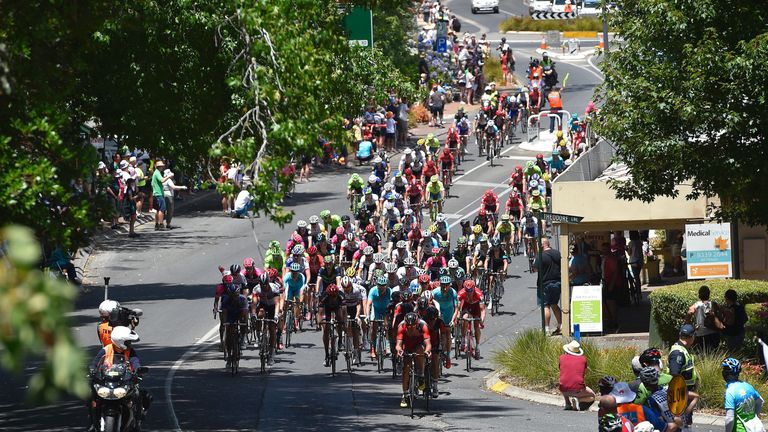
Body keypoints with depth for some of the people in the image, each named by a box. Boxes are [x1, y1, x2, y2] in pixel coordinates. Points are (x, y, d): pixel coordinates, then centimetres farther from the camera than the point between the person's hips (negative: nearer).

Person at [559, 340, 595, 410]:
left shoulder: (562, 357, 6)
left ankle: (567, 403, 18)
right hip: (578, 389, -2)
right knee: (592, 396, 27)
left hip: (564, 390, 2)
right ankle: (578, 400, -3)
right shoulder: (583, 359, 5)